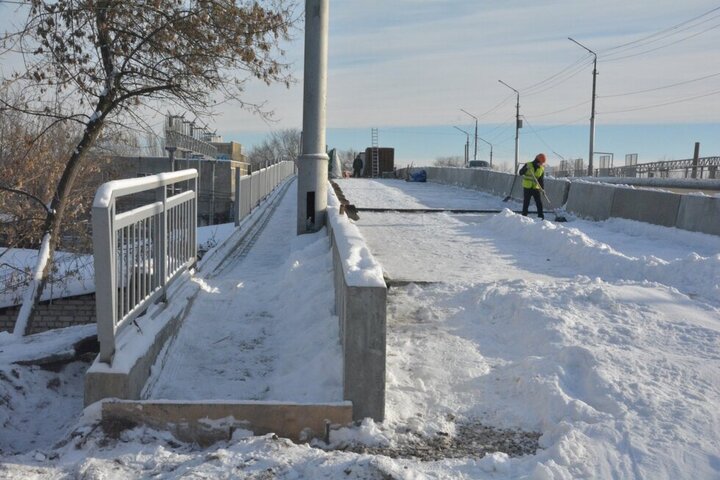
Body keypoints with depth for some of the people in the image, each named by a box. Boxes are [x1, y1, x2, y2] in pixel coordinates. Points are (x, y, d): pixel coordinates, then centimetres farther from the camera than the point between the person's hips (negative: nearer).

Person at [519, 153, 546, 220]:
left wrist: (542, 188, -4)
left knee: (539, 203, -1)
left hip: (536, 188, 3)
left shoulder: (542, 169, 5)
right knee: (526, 203, 2)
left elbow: (542, 180, 7)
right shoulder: (528, 165, -5)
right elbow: (520, 173, -8)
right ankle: (524, 216, 10)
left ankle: (541, 216, 6)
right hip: (527, 187, -3)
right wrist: (525, 169, -27)